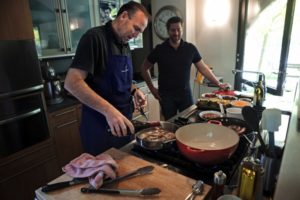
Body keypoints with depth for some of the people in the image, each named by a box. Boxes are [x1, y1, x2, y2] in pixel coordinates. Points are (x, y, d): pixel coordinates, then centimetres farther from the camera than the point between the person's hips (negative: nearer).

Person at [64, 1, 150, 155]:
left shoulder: (124, 45, 10)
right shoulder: (95, 37, -16)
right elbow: (72, 82, -25)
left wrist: (134, 90, 0)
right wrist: (108, 110, -34)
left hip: (123, 121, 8)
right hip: (100, 125, -8)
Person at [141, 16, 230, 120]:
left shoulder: (190, 48, 1)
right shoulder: (160, 49, -4)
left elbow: (203, 68, 7)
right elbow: (144, 68, 5)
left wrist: (218, 84, 5)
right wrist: (152, 88, 0)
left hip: (185, 93, 2)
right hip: (166, 95, -1)